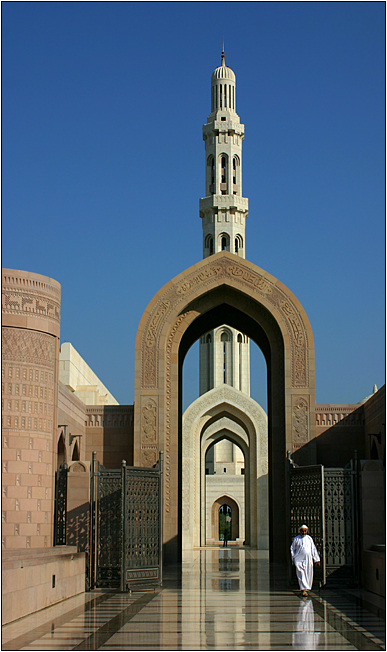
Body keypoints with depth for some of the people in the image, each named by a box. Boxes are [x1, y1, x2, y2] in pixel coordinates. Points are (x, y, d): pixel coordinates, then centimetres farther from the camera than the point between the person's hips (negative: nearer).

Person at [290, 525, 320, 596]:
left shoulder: (309, 538, 10)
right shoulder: (296, 539, 5)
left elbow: (313, 549, 12)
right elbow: (292, 549, 10)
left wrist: (316, 559, 9)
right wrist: (293, 559, 4)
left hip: (308, 559, 3)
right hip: (299, 560, -3)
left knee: (308, 575, 5)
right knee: (301, 574, -11)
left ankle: (307, 588, 21)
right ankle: (303, 589, -15)